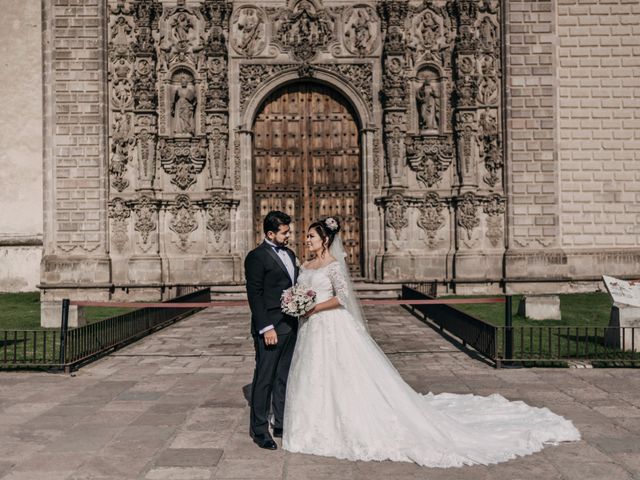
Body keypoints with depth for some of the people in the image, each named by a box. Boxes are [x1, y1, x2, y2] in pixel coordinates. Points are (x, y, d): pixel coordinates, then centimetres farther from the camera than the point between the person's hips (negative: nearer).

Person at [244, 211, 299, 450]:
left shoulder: (289, 254, 15)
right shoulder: (256, 257, -9)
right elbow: (254, 295, -13)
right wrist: (266, 328, -18)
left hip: (291, 326, 8)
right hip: (271, 328, -7)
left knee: (284, 377, 14)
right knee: (264, 379, 1)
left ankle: (282, 424, 24)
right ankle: (259, 430, 11)